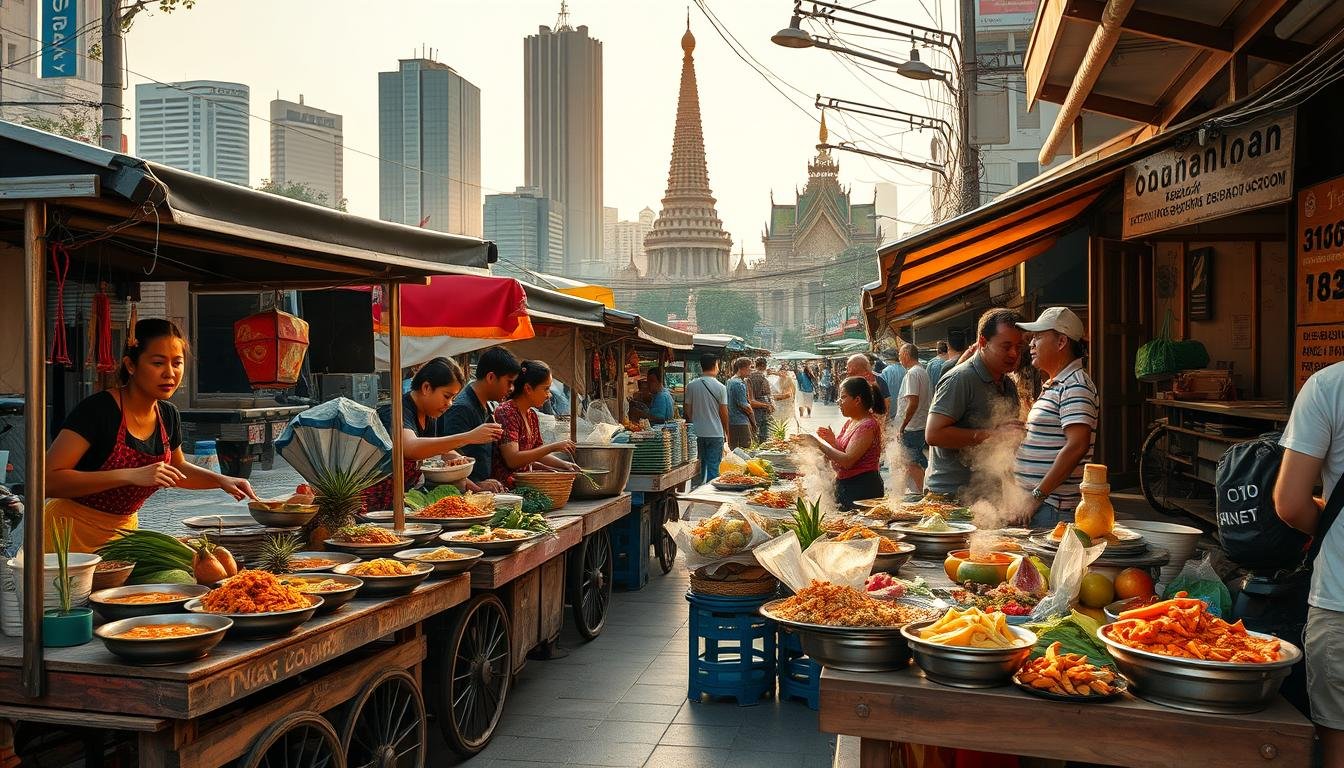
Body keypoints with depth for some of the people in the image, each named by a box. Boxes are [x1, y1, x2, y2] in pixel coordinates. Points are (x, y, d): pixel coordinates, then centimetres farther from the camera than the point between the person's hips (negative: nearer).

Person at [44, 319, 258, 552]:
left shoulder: (168, 416, -1)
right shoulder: (98, 409, -21)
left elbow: (176, 468, 19)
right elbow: (47, 479, -29)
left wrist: (222, 480, 2)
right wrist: (130, 476, -34)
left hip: (124, 529, 6)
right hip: (72, 532, -6)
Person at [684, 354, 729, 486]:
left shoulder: (692, 386, -1)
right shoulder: (720, 387, -8)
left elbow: (688, 411, 4)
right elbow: (724, 413, -5)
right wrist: (726, 432, 7)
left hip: (697, 433, 3)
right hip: (715, 433, -3)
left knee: (700, 466, 12)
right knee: (713, 467, 2)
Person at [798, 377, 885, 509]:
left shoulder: (867, 426, -18)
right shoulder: (850, 422, 12)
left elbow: (847, 461, -25)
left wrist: (819, 443, -19)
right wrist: (832, 440, -4)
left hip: (862, 489, -9)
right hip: (844, 486, 9)